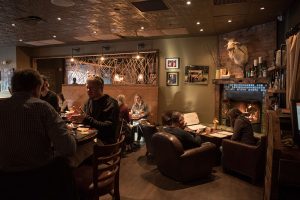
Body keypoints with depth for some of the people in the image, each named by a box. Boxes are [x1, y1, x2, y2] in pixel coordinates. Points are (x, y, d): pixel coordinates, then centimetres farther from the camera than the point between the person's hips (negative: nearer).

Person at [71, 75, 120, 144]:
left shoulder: (111, 103, -11)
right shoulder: (89, 101, 14)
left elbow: (109, 127, -20)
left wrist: (87, 119, -23)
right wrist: (77, 116, -2)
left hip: (105, 142, -7)